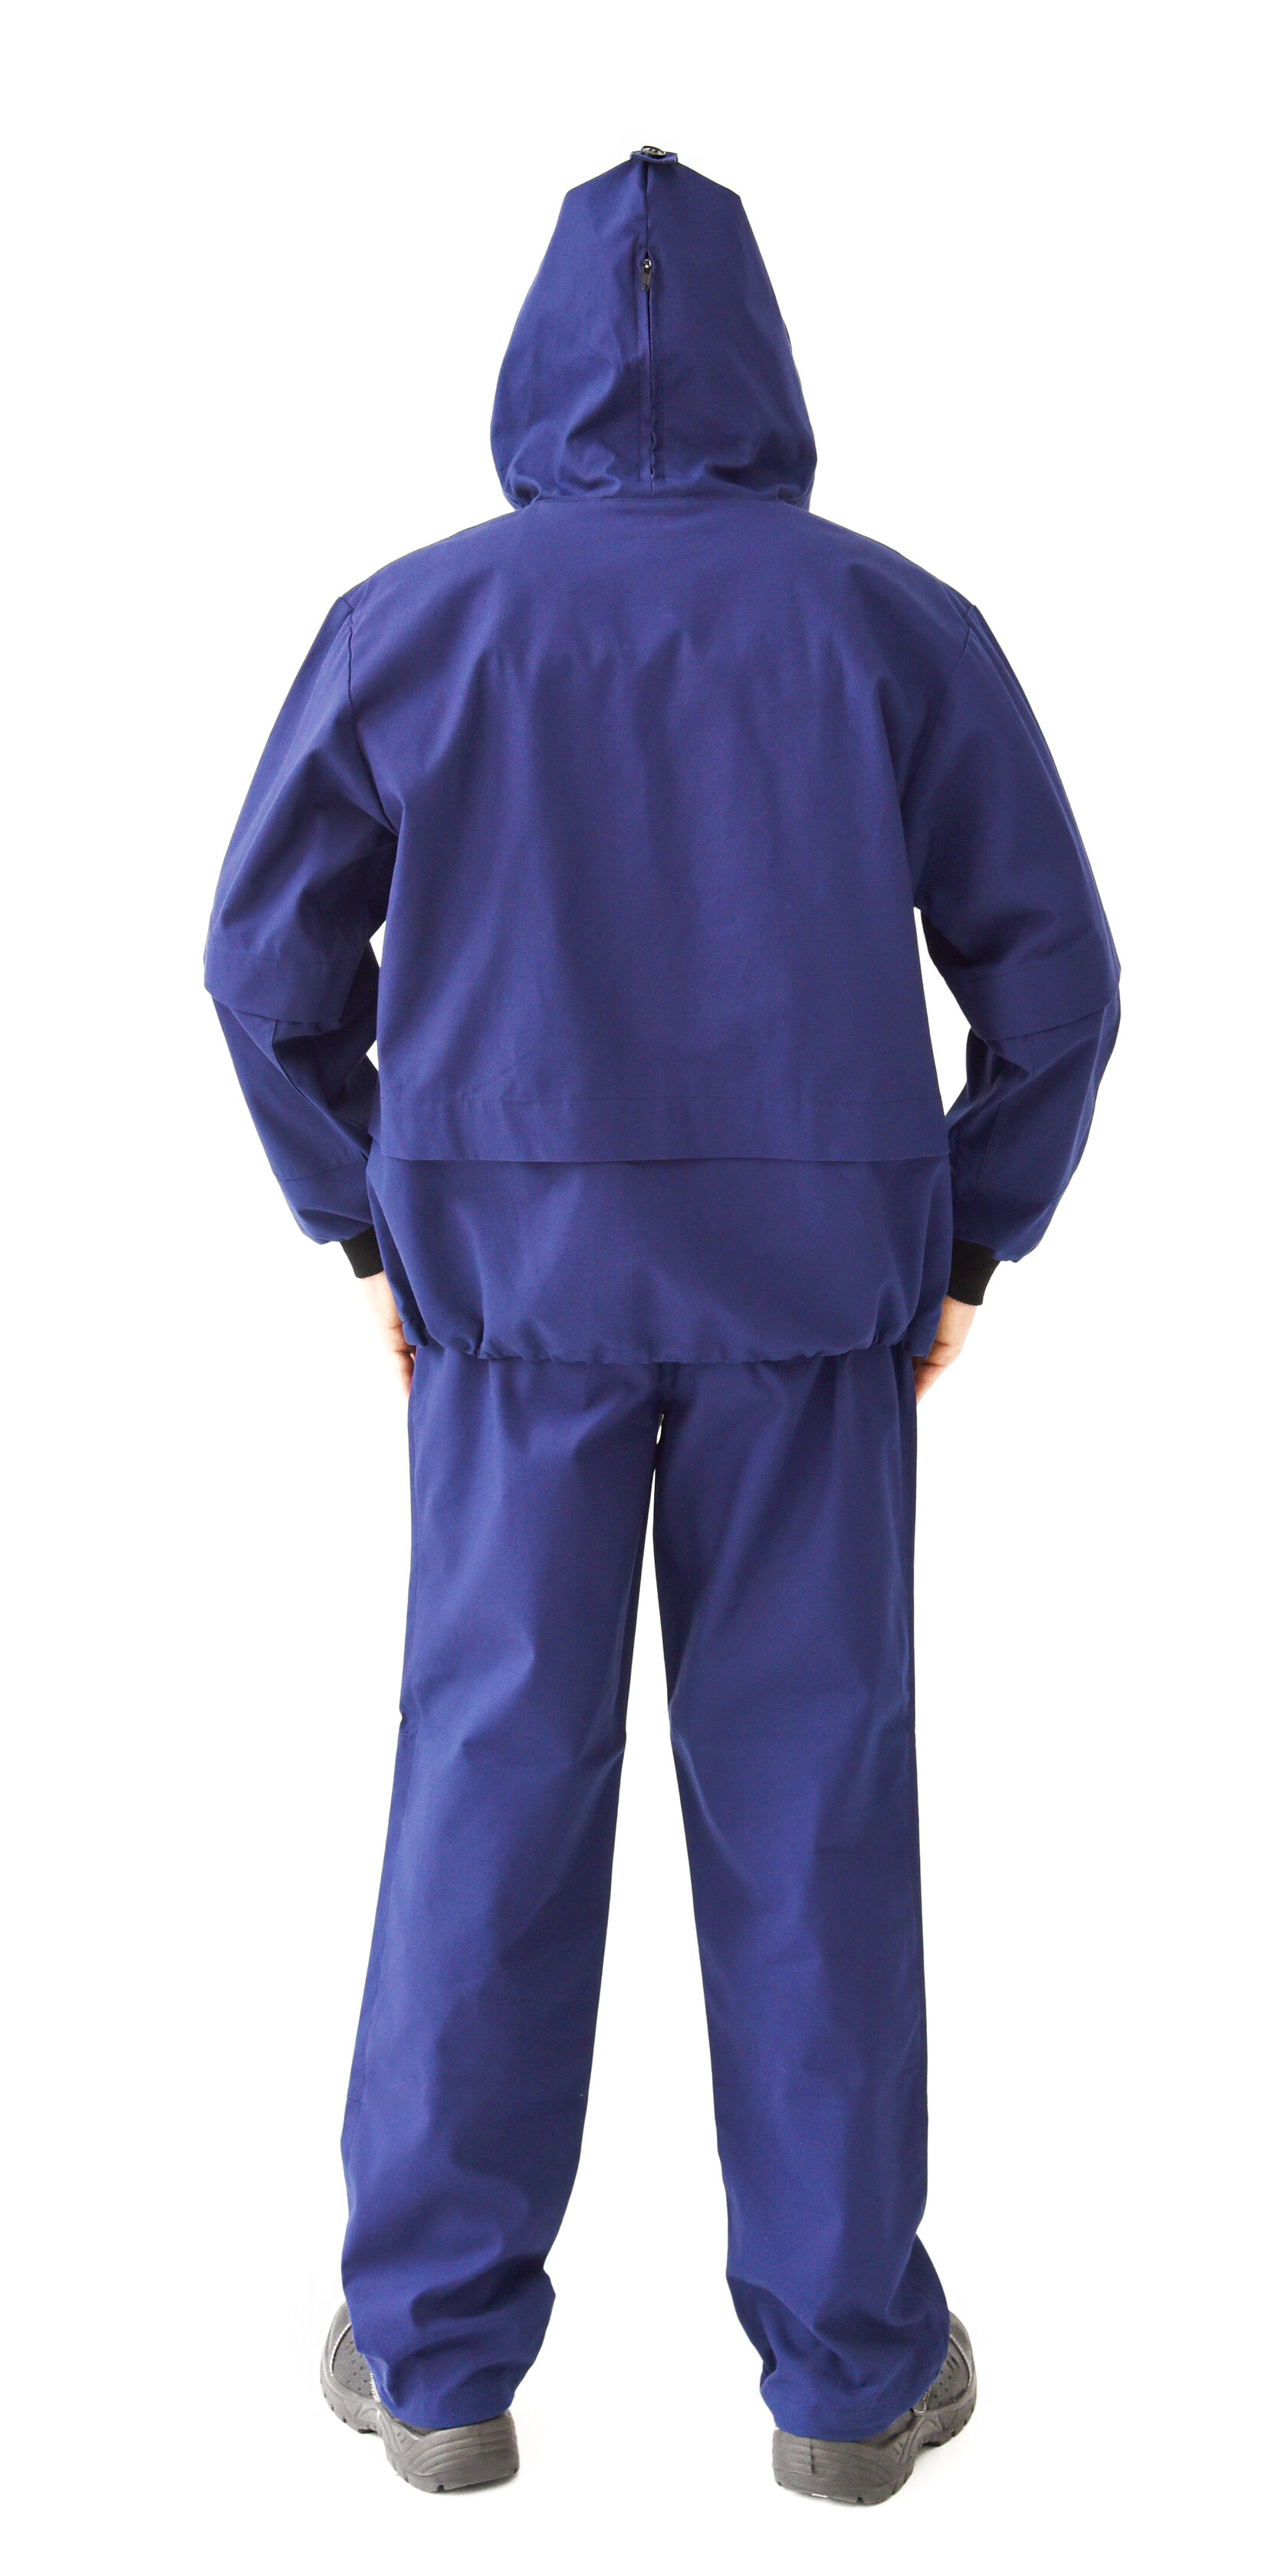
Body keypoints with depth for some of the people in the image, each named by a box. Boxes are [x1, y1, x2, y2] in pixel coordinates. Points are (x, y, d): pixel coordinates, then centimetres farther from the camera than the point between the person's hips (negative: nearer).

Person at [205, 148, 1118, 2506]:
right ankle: (848, 2363, 15)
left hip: (515, 1274, 0)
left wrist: (368, 1228, 11)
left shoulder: (411, 619, 2)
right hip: (813, 1282, 0)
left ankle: (435, 2353, 14)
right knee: (809, 1798, 6)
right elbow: (1051, 971, 1)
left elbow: (271, 954, 2)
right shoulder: (896, 625, 2)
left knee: (493, 1782, 7)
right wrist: (965, 1252, 9)